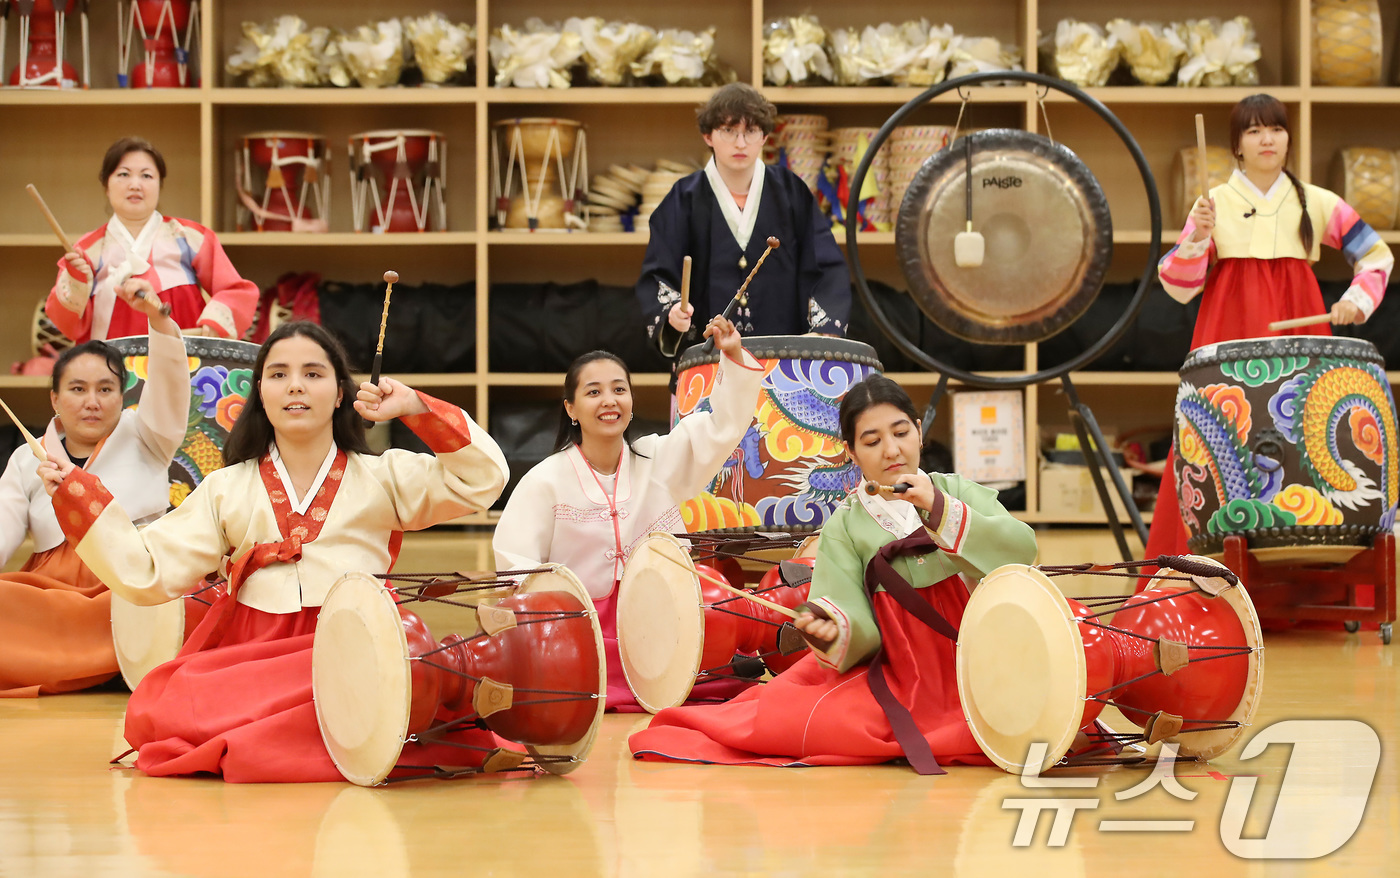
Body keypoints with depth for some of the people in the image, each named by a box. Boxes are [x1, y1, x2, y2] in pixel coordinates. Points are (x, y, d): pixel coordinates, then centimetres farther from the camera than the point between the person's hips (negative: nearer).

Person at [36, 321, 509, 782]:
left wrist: (417, 409, 0)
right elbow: (147, 571, 11)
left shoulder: (381, 477, 15)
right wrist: (78, 497, 3)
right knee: (154, 714, -28)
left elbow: (483, 480, 5)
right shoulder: (226, 490, 18)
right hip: (249, 655, 2)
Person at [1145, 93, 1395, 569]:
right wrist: (1198, 236, -14)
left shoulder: (1316, 203, 10)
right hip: (1230, 336, -1)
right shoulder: (1215, 202, 7)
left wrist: (1359, 298, 0)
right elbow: (1179, 286, 2)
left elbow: (1377, 255, 16)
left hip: (1296, 334, 1)